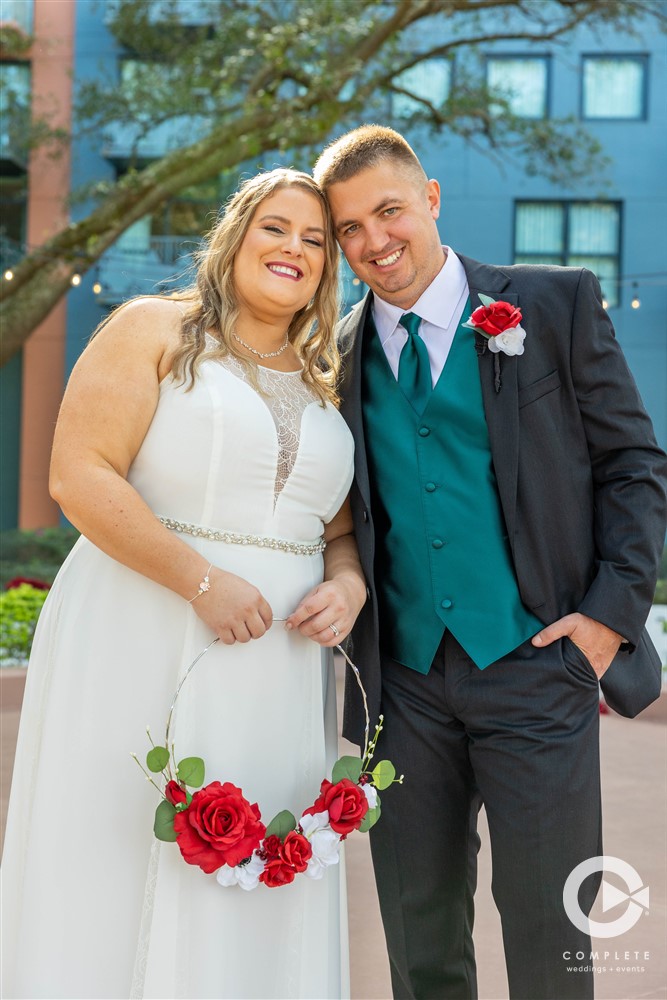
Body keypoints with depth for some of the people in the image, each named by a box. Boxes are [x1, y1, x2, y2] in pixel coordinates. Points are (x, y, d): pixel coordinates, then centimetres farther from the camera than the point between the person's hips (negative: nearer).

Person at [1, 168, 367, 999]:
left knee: (253, 910, 8)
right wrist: (204, 582, -17)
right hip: (140, 654, -4)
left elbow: (342, 530, 19)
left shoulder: (327, 386, 16)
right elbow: (80, 474, -11)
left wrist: (348, 588, -4)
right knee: (112, 886, 3)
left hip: (276, 675, 5)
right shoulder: (154, 331, 0)